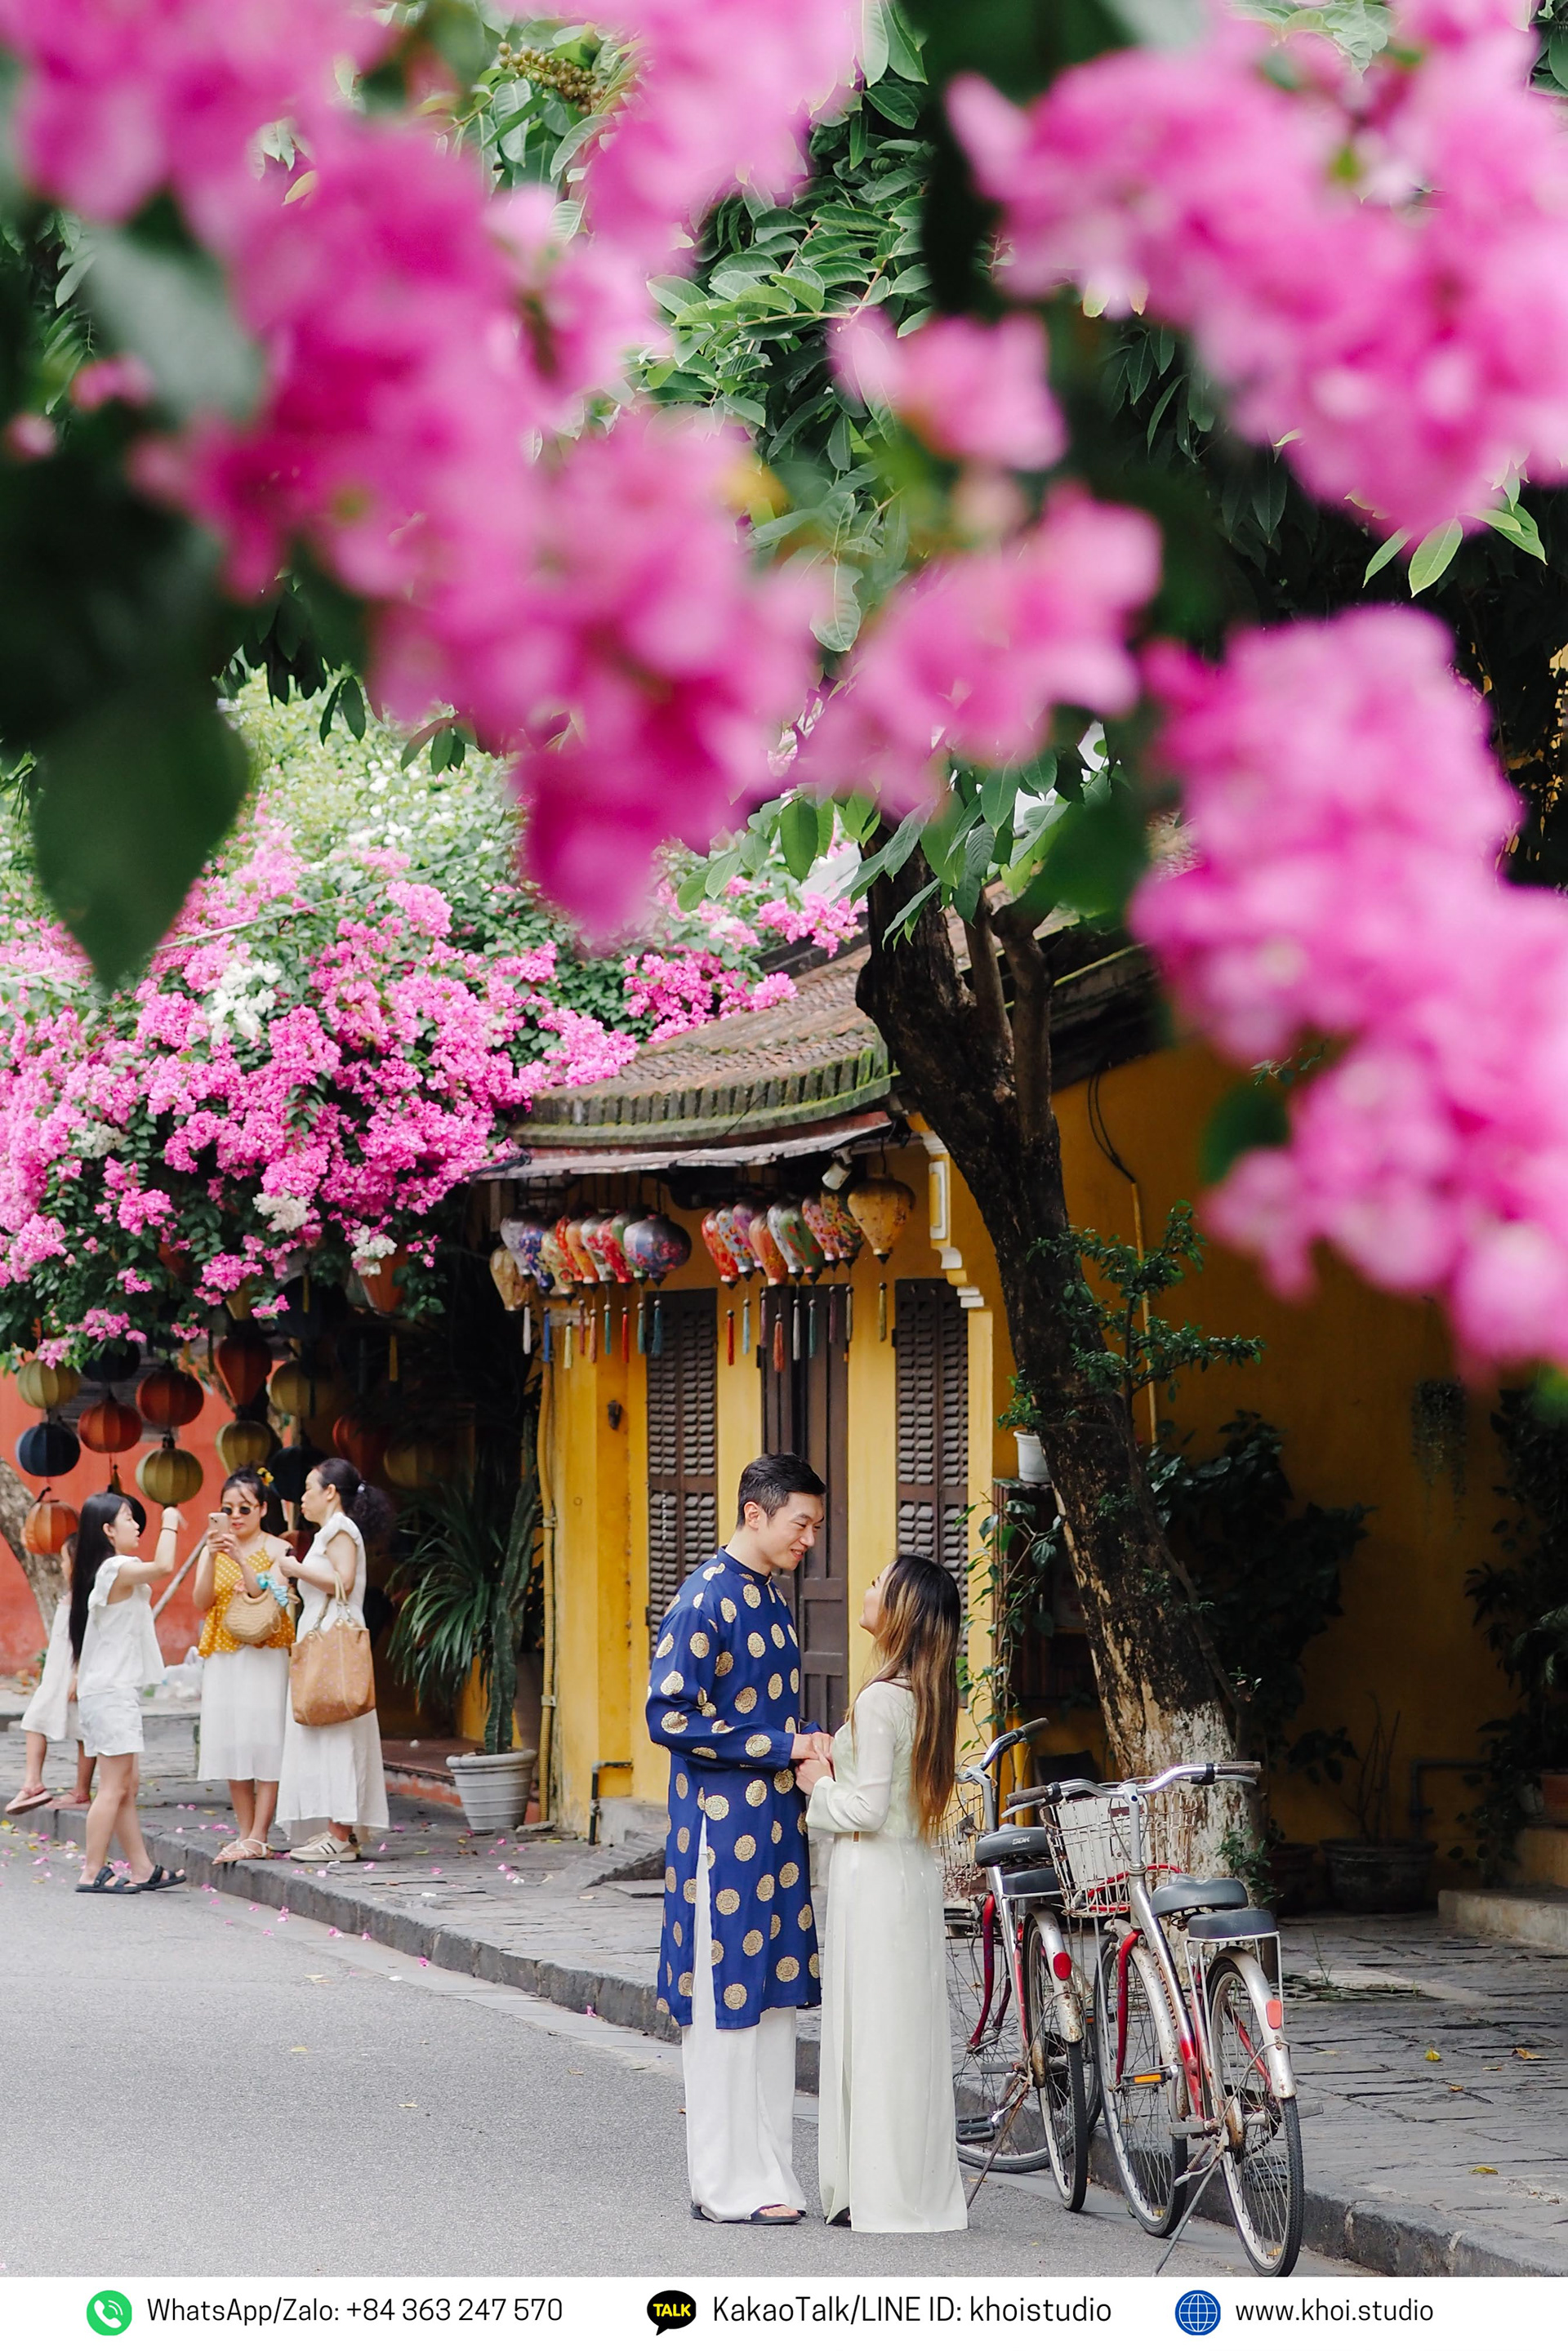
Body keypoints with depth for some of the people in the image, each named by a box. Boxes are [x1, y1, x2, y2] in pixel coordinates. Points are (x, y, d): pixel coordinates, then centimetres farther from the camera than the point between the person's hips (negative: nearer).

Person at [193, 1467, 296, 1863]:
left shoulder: (276, 1550, -1)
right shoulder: (213, 1550, 10)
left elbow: (272, 1600, -13)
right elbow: (202, 1602, -3)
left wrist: (241, 1557, -21)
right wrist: (212, 1556, -17)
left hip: (264, 1656, -4)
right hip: (223, 1659, 4)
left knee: (264, 1741, -9)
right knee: (232, 1743, 4)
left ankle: (257, 1838, -10)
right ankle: (244, 1835, 10)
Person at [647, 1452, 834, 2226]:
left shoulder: (771, 1599, 14)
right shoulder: (706, 1599, -14)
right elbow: (670, 1718, -19)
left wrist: (812, 1742, 5)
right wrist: (783, 1745, -17)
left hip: (774, 1823, 9)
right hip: (722, 1827, -9)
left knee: (773, 2000, 10)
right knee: (724, 2003, -4)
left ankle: (765, 2174, 16)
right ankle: (727, 2185, 1)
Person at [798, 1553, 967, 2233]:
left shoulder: (881, 1699, -18)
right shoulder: (928, 1694, 9)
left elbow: (868, 1808, -20)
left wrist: (820, 1786, -4)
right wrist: (835, 1766, 11)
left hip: (873, 1875, -9)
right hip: (916, 1870, 9)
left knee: (873, 2030, -2)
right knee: (911, 2030, 12)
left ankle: (879, 2196, 2)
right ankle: (924, 2190, 16)